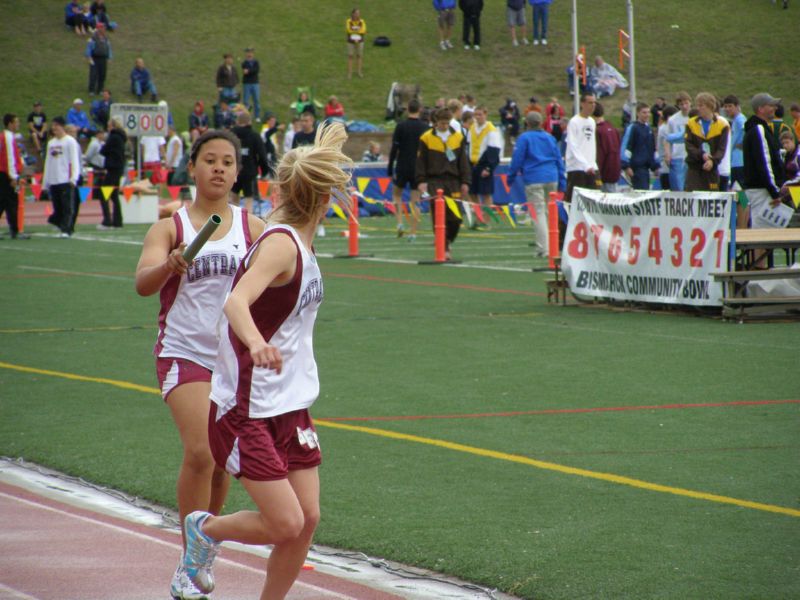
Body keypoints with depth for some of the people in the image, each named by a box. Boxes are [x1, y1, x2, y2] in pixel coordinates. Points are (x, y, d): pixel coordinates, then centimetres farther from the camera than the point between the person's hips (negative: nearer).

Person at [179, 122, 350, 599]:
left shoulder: (299, 240, 6)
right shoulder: (280, 244, -20)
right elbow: (237, 301, -38)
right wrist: (255, 342, -57)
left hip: (291, 407, 9)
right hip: (246, 411, -9)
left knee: (307, 520, 3)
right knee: (285, 525, -11)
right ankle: (207, 529, 17)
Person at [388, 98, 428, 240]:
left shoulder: (401, 126, -7)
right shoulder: (425, 127, 0)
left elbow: (394, 149, -8)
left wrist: (390, 169, -2)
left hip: (402, 167, -1)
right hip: (419, 169, 2)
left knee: (397, 194, 19)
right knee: (415, 201, 4)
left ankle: (400, 222, 0)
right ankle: (413, 233, 0)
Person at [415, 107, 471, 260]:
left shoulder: (458, 138, 9)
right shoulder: (426, 138, 2)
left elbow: (464, 161, 11)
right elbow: (420, 161, 3)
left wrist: (465, 182, 6)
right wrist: (421, 181, -6)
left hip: (453, 181, 2)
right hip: (434, 182, -2)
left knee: (455, 217, 0)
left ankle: (447, 242, 23)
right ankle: (444, 249, -4)